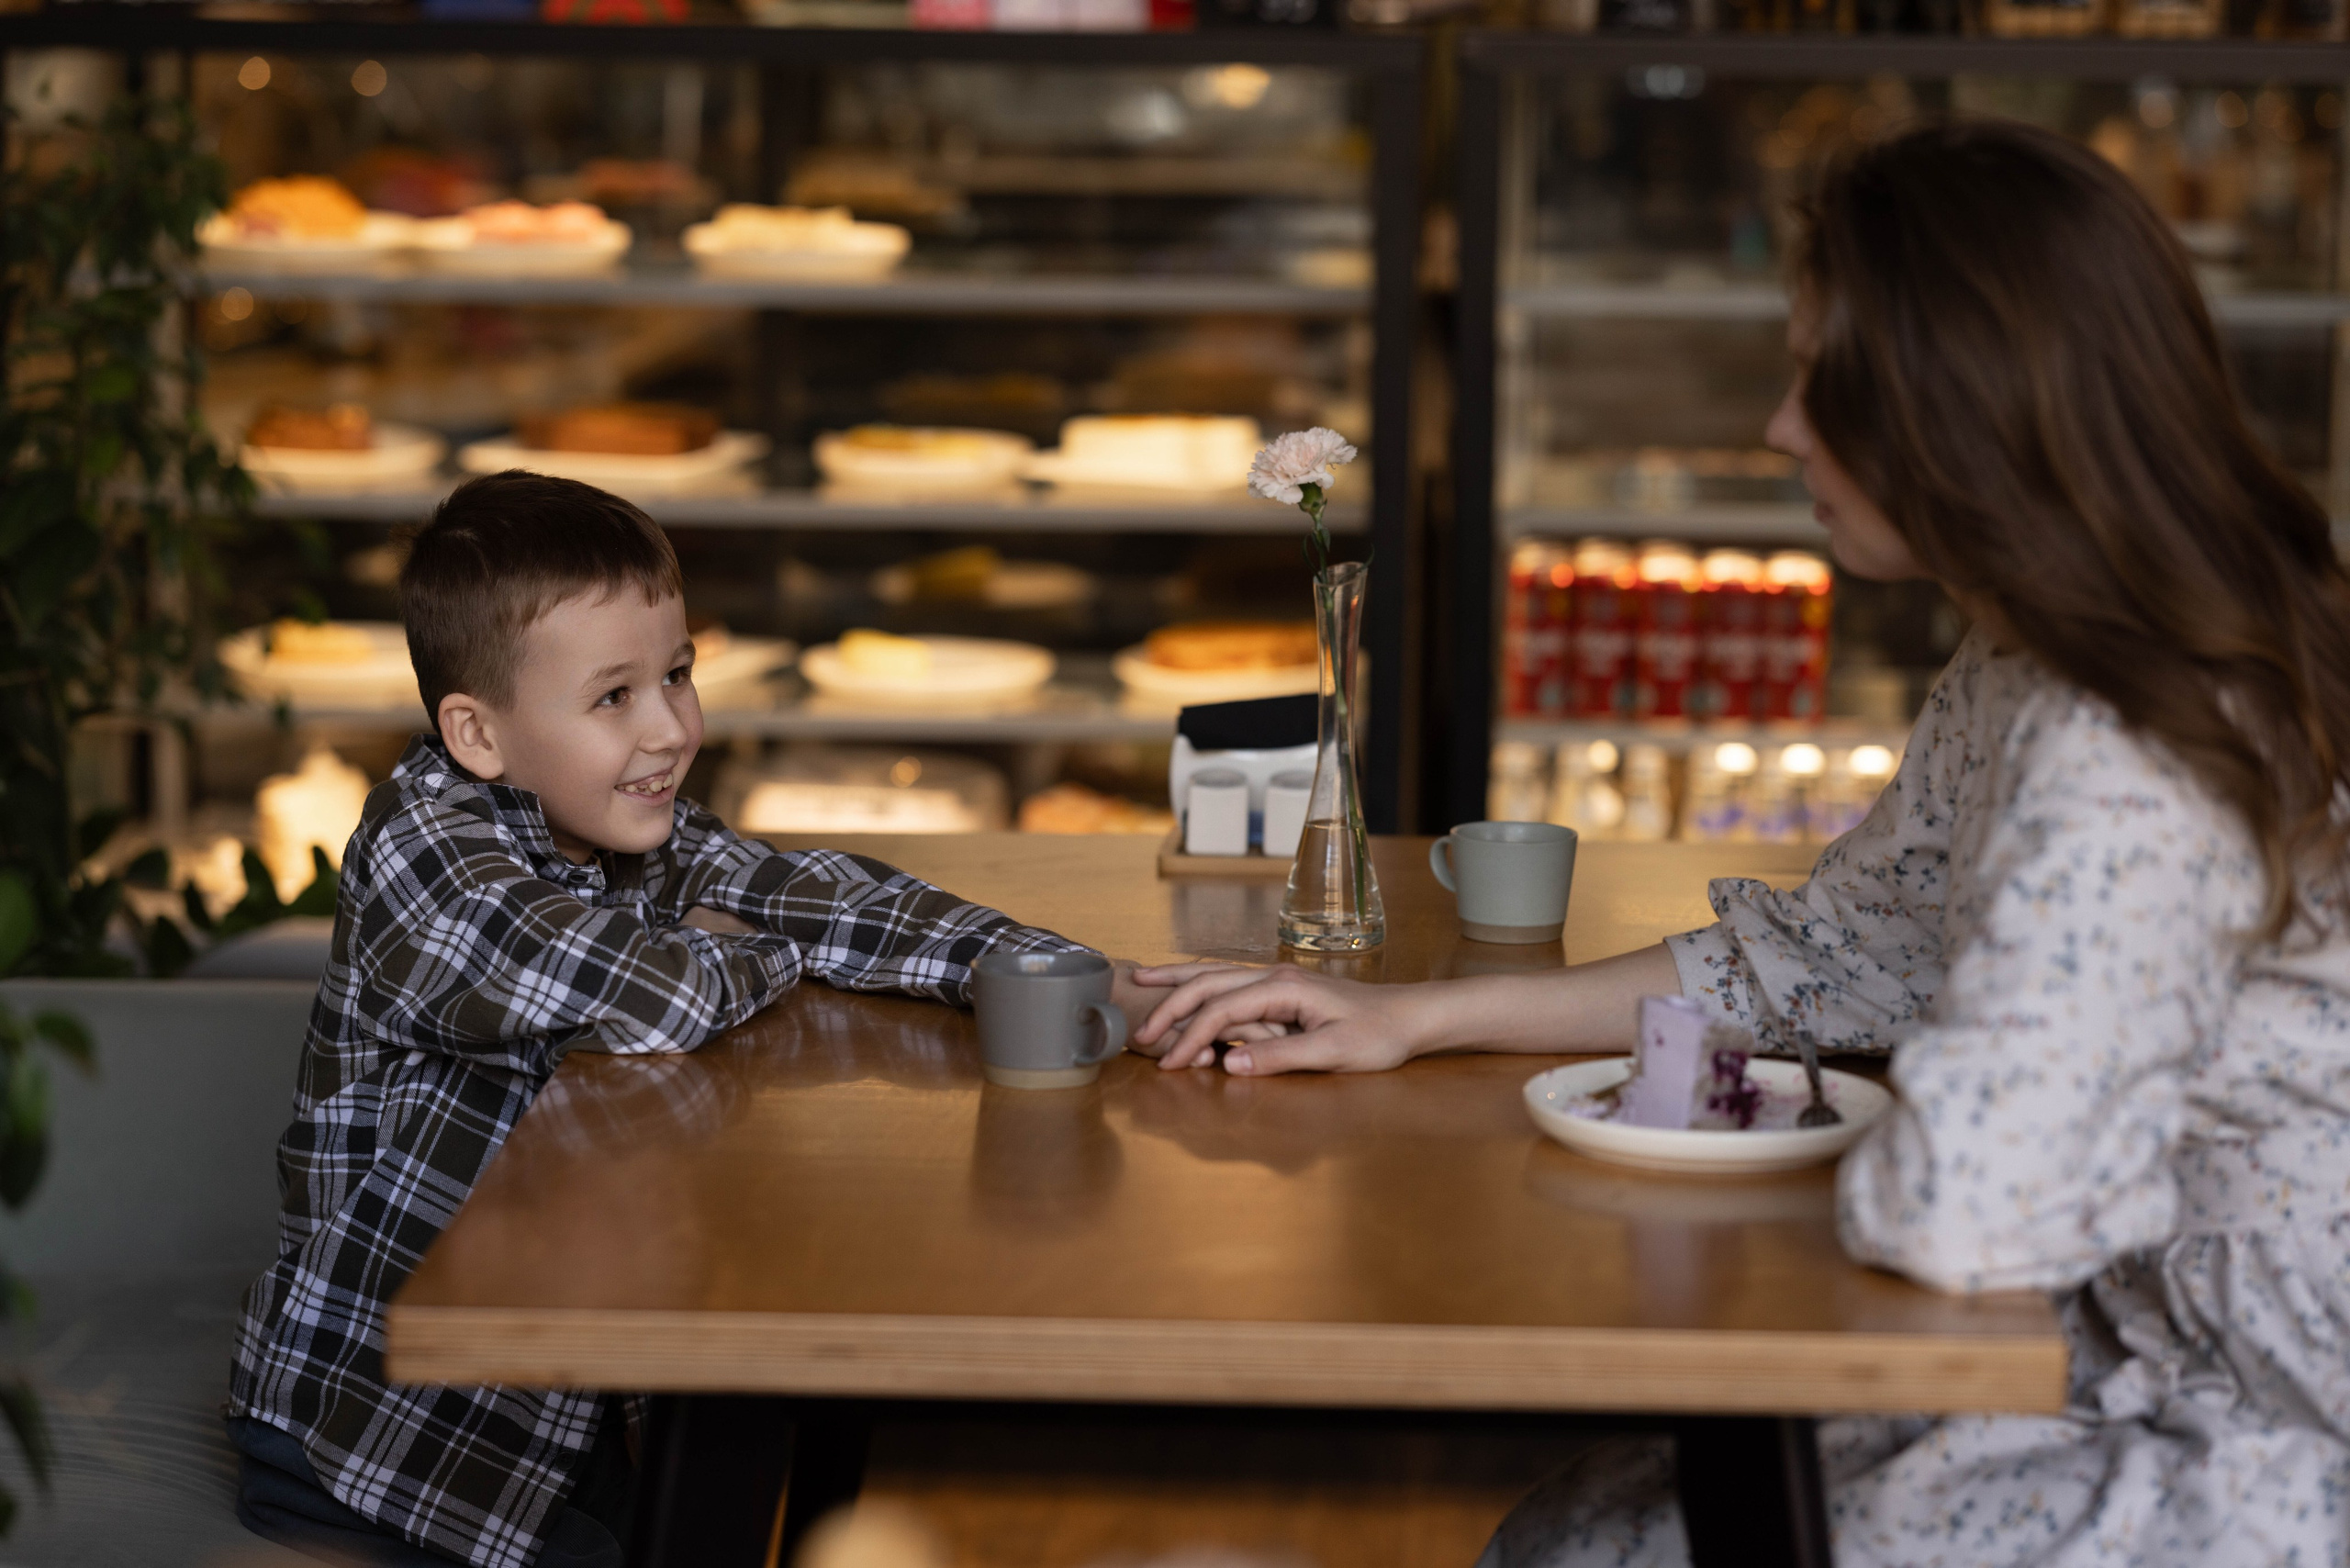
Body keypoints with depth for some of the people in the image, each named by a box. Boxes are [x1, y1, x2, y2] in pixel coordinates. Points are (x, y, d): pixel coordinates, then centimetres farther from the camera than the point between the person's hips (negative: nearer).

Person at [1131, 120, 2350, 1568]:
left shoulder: (2127, 779, -28)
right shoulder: (2022, 681, 5)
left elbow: (1958, 1207, -36)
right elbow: (1827, 957, 16)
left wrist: (1847, 1170, -11)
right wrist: (1421, 1018, 11)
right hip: (2158, 1368, 8)